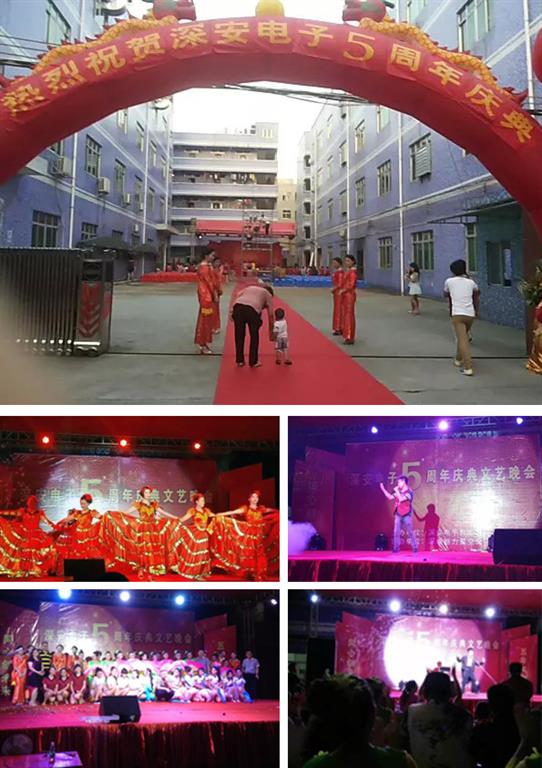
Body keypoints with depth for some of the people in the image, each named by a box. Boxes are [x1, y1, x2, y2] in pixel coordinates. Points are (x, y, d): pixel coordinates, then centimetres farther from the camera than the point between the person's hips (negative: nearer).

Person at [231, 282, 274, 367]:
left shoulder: (250, 287, 36)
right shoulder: (268, 294, 26)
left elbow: (238, 295, 17)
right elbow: (270, 315, 23)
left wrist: (233, 311, 13)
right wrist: (271, 333, 28)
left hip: (238, 307, 3)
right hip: (252, 309, -3)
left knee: (239, 335, 16)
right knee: (254, 336, 15)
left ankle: (240, 361, 25)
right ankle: (253, 362, 20)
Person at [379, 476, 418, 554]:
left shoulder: (409, 491, -9)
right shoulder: (399, 491, 11)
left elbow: (401, 499, -20)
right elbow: (390, 497, 12)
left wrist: (396, 491, -12)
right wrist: (383, 489, 8)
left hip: (406, 515, -6)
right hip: (398, 514, 6)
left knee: (410, 532, -1)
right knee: (396, 532, 0)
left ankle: (415, 548, 6)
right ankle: (396, 548, 3)